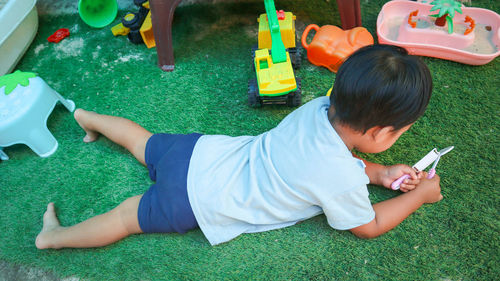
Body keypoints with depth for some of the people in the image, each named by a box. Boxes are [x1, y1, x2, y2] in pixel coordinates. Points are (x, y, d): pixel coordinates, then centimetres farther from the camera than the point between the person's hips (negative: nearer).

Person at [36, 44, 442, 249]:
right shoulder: (342, 181, -25)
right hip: (196, 200, -5)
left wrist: (380, 174, 9)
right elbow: (369, 226, -4)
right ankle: (55, 237, 21)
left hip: (202, 152, 6)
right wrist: (419, 195, 7)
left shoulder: (319, 107, -6)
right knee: (132, 216, 10)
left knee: (145, 141, 24)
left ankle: (88, 117, 40)